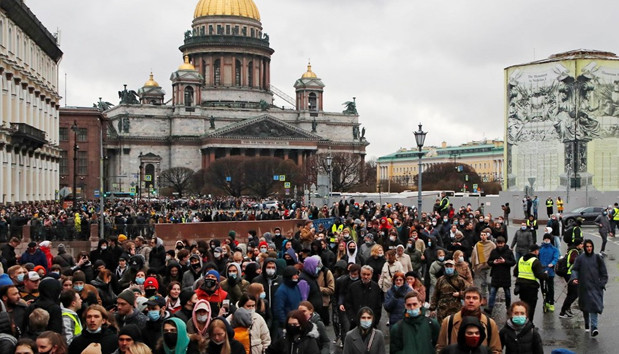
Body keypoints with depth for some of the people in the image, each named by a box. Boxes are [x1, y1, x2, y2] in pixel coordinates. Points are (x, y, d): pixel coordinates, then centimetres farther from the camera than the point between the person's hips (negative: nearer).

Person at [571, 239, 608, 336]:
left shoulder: (597, 258, 4)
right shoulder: (580, 258, 3)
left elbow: (603, 272, 8)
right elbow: (574, 269, 4)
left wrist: (602, 284, 2)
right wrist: (574, 278, -14)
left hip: (595, 286, -1)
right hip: (584, 287, 1)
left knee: (594, 306, -13)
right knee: (585, 306, 10)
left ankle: (594, 327, -18)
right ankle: (587, 324, 30)